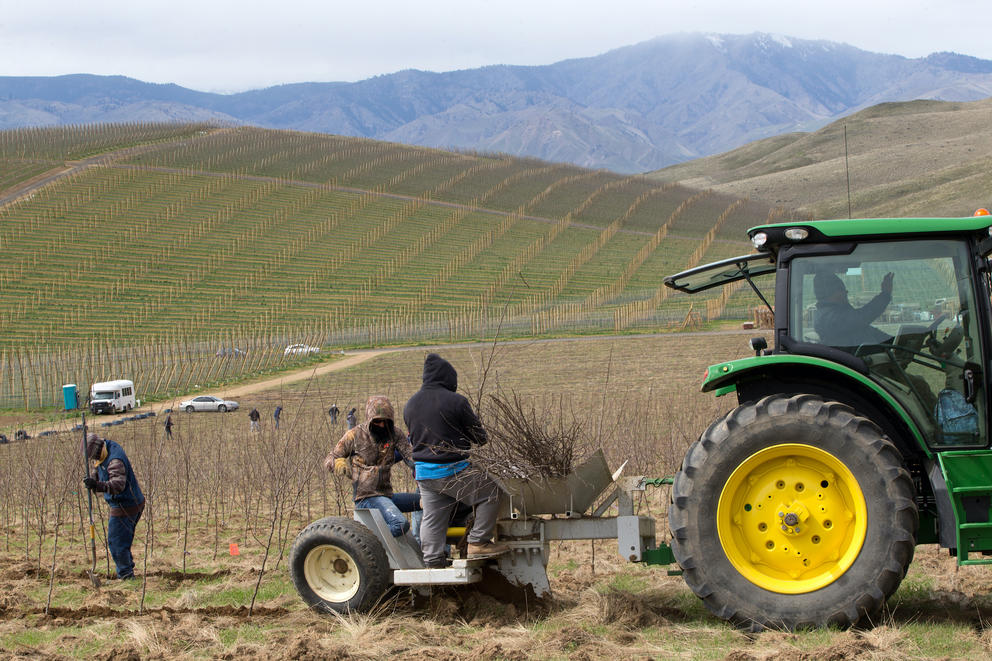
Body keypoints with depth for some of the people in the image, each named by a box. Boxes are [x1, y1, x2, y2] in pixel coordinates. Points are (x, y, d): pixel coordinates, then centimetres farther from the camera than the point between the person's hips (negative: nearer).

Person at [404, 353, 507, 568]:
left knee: (431, 518, 12)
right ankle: (478, 543, 0)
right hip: (453, 470, -7)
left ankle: (433, 561, 11)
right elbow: (479, 437, -4)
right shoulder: (455, 402, -12)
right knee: (491, 492, 3)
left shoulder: (410, 405, 8)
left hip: (424, 471, 7)